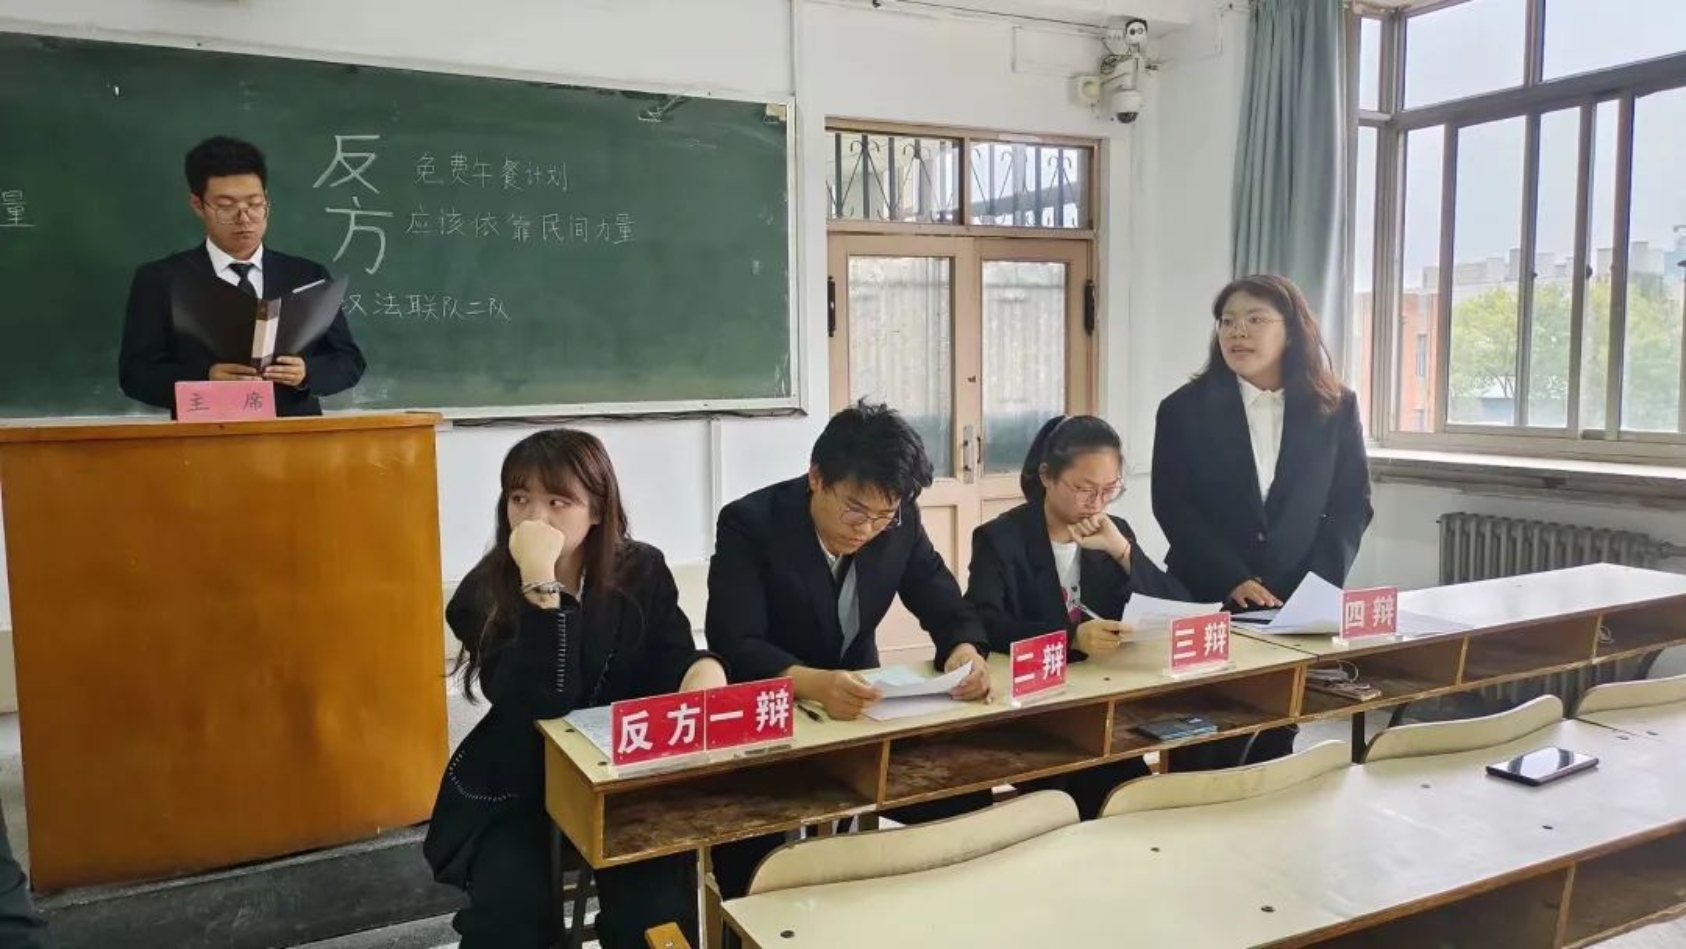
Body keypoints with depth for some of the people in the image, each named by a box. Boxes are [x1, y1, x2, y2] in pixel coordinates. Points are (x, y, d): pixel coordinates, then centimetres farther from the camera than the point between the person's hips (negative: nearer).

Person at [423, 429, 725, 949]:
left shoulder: (643, 572, -5)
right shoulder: (484, 595, -13)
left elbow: (674, 663, -7)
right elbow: (545, 703, -26)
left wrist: (706, 666, -32)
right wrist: (541, 580, -34)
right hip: (514, 791, -1)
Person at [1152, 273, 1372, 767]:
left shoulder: (1335, 407, 4)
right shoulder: (1184, 409, -1)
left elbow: (1352, 502, 5)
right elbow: (1172, 506, -6)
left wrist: (1321, 584, -8)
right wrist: (1232, 580, -15)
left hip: (1298, 601, 2)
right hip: (1207, 599, -1)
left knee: (1279, 732, 7)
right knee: (1208, 743, 1)